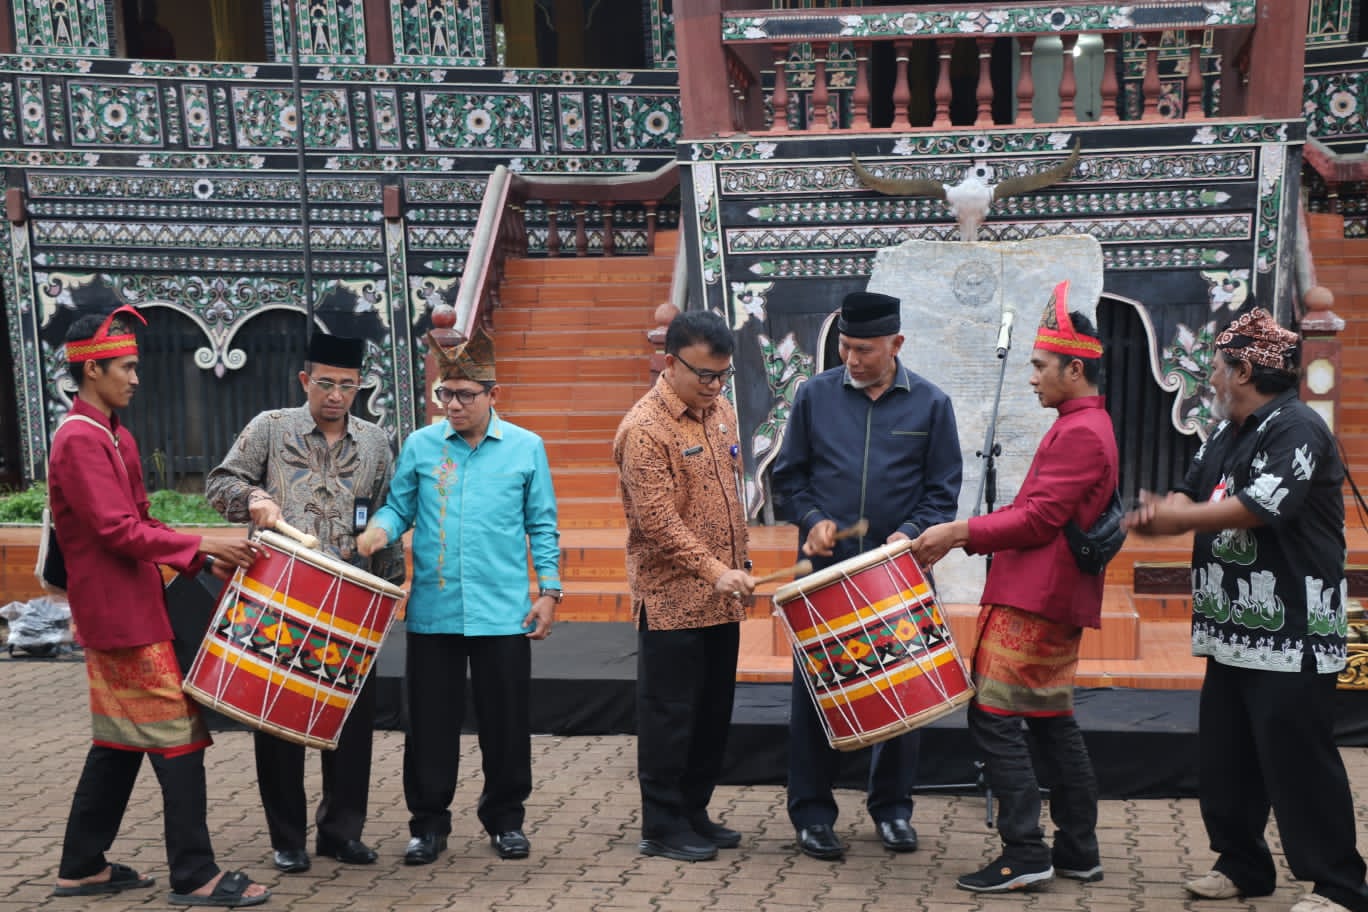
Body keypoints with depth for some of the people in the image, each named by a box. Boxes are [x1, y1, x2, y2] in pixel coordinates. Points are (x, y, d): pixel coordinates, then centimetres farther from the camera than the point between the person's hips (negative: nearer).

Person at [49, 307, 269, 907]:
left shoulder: (110, 436, 16)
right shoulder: (82, 439, -16)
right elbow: (118, 530, -22)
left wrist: (200, 559, 9)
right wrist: (201, 545, -21)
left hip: (118, 612, 10)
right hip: (122, 615, -10)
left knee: (118, 740, 15)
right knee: (178, 736, -8)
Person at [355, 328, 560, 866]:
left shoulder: (526, 448, 2)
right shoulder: (419, 446, 4)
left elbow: (542, 527, 6)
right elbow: (400, 506, 9)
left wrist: (548, 591, 0)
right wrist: (379, 528, -14)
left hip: (503, 613, -1)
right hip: (433, 612, 1)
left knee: (506, 721, 7)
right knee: (431, 721, 6)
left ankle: (505, 818, 25)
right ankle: (428, 823, 20)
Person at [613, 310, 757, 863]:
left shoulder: (721, 412, 9)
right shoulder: (645, 428, -16)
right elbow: (658, 520, -22)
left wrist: (736, 568, 15)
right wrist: (715, 571, -29)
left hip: (720, 597, 8)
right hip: (671, 599, -8)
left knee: (714, 713, 14)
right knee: (671, 714, 1)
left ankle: (694, 813, 26)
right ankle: (662, 827, 12)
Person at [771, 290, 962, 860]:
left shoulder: (930, 404, 2)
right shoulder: (815, 395, 3)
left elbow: (942, 492, 4)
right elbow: (788, 475, 9)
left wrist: (910, 534, -13)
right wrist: (812, 518, -8)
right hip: (826, 566, 0)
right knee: (816, 691, 3)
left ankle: (892, 807, 23)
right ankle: (812, 813, 14)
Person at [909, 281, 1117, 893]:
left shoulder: (1078, 433, -14)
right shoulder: (1087, 426, 19)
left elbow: (1038, 520, -19)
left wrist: (961, 532, -13)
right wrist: (961, 535, 10)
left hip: (1033, 601, -10)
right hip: (1055, 599, 10)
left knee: (993, 717, -8)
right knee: (1052, 722, 14)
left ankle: (1025, 854, -6)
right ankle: (1078, 852, 20)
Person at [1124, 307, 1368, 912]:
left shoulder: (1296, 429, -13)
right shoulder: (1226, 436, 17)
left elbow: (1260, 507, -24)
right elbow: (1192, 493, 13)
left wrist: (1179, 519, -15)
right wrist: (1160, 511, -10)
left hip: (1291, 640, -9)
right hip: (1235, 632, 9)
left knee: (1299, 763, -6)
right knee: (1224, 758, 14)